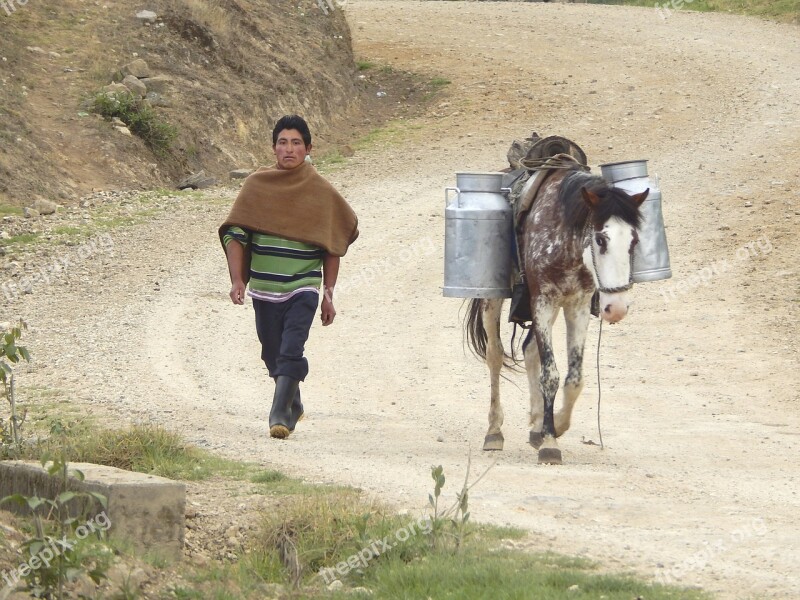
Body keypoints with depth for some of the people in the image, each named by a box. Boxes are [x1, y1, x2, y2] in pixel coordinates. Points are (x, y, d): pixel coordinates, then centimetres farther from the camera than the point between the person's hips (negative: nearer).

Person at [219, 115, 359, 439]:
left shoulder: (321, 192, 0)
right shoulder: (257, 185, 0)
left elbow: (332, 246, 6)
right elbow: (234, 234, -1)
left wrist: (328, 294, 4)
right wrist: (237, 280, -12)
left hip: (303, 287, -2)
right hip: (264, 288, 2)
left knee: (291, 352, -17)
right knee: (273, 354, 13)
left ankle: (280, 415, -18)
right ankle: (294, 404, 35)